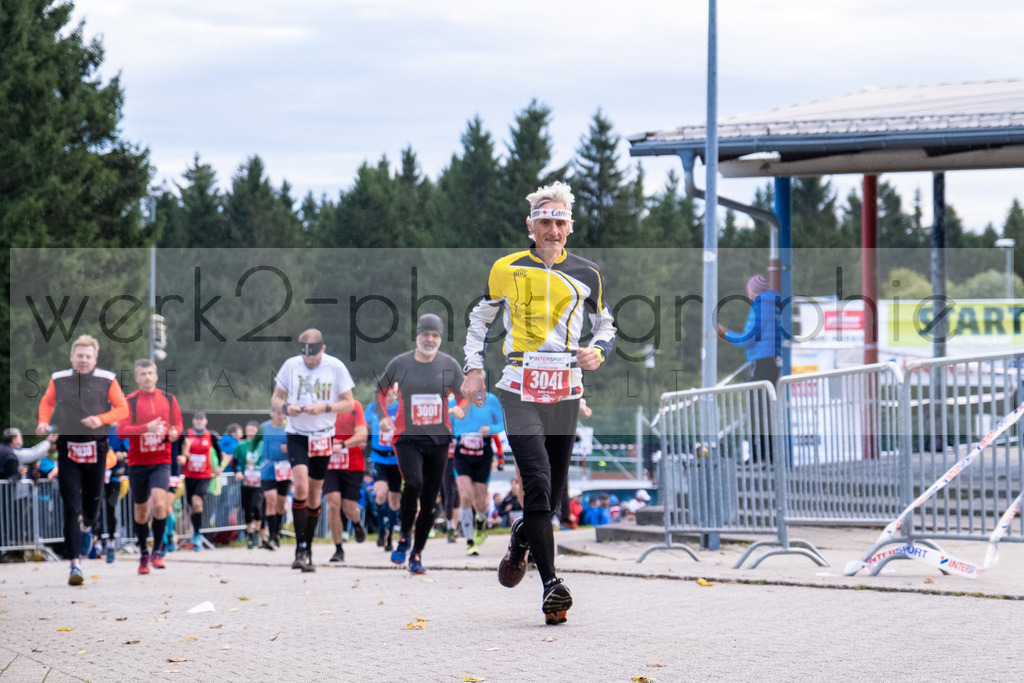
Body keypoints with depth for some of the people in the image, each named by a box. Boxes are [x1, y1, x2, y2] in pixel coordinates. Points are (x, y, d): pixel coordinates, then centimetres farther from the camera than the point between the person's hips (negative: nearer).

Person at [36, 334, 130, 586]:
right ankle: (75, 564, -10)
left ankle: (87, 524, 49)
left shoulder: (107, 380, -1)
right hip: (67, 449, 0)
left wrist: (101, 418, -16)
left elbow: (122, 409, 2)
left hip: (96, 449, 0)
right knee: (71, 507, -9)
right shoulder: (58, 380, 4)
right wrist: (43, 422, 2)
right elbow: (46, 402, 21)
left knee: (92, 502, 9)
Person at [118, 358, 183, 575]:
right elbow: (121, 430, -14)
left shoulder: (168, 399, 6)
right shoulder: (129, 401, -3)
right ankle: (143, 553, 25)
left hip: (161, 462, 0)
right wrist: (146, 427, -27)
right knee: (141, 510, 8)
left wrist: (174, 433, -8)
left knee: (159, 503, -20)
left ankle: (158, 550, -5)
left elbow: (178, 425, 15)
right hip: (137, 463, 0)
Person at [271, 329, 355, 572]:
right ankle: (300, 550, -15)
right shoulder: (290, 366, -4)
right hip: (296, 435, -1)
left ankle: (308, 549, 21)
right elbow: (276, 397, 6)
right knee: (300, 486, -19)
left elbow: (348, 403, -1)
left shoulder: (336, 367, -5)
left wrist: (324, 407, -19)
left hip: (323, 437, 1)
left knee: (314, 493, 7)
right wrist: (286, 407, -16)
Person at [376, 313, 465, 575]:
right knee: (413, 484, -26)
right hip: (407, 437, -2)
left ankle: (417, 554, 17)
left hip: (438, 439, 2)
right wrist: (383, 417, 4)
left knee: (430, 500, 3)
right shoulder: (399, 363, 0)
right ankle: (404, 537, -2)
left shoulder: (450, 365, 3)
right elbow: (381, 389, 18)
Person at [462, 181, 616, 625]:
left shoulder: (586, 275, 7)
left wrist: (597, 351, -2)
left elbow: (604, 324, 19)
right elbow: (480, 318, 17)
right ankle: (550, 586, -19)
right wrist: (473, 368, 7)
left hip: (566, 394, 3)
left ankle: (521, 539, 41)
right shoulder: (506, 270, 4)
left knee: (553, 492, 7)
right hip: (520, 392, -2)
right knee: (537, 483, -17)